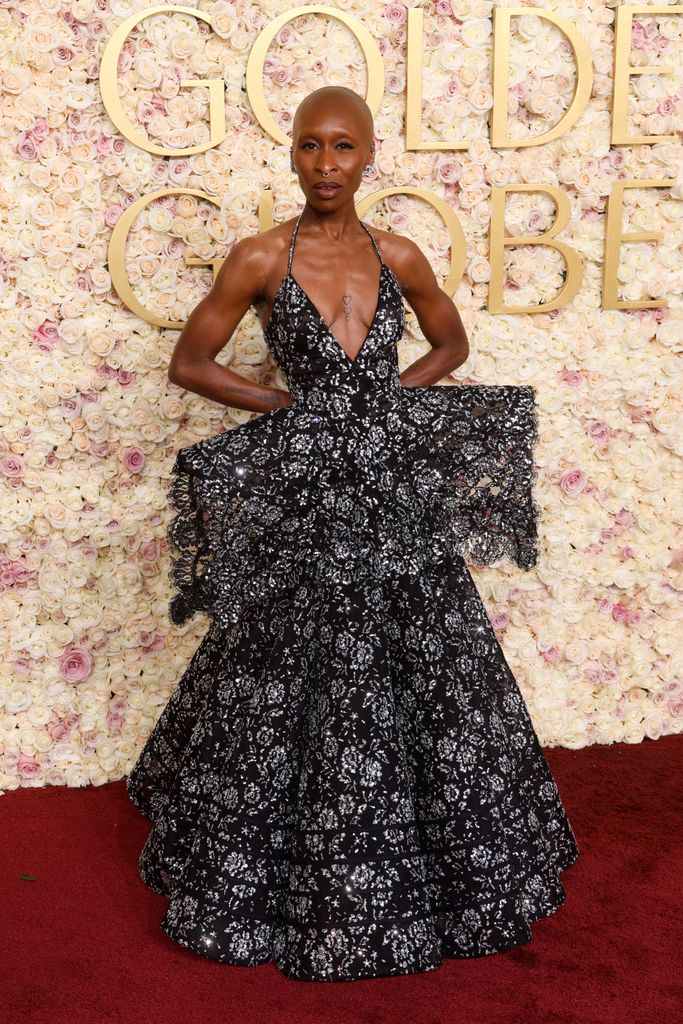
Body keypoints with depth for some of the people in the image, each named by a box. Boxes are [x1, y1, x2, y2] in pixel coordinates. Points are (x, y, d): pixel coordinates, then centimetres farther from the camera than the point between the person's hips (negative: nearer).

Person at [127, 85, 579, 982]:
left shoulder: (400, 257, 4)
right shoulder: (261, 258, -5)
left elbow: (452, 342, 20)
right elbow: (188, 363, 0)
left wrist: (401, 391, 2)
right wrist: (288, 404, -4)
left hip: (396, 491, 3)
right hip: (303, 497, -3)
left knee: (421, 675, 12)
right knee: (296, 691, 5)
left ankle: (429, 864, 36)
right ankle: (290, 886, 29)